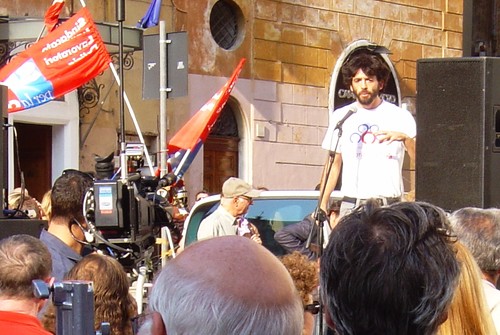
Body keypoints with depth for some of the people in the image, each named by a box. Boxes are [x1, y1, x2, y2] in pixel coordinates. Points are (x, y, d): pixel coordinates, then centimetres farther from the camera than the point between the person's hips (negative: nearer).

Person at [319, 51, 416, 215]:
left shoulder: (400, 117, 6)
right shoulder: (341, 117, 12)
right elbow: (333, 164, 15)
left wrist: (405, 138, -20)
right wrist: (322, 204, 6)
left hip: (390, 207, -1)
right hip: (351, 206, 1)